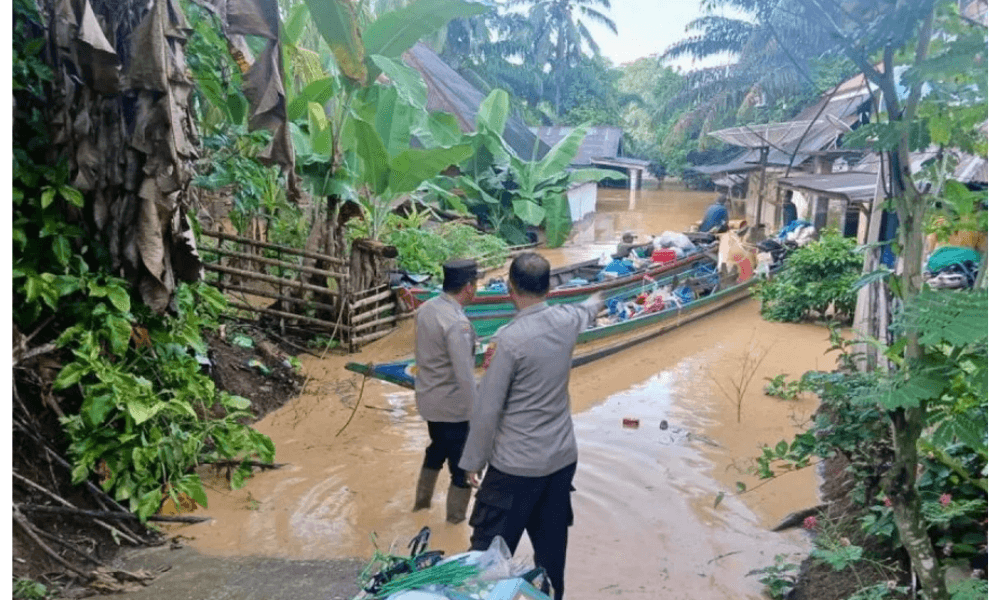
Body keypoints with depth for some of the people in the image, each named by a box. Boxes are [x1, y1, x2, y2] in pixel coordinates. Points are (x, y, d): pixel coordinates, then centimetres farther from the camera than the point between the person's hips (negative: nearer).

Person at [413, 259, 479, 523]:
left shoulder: (425, 308, -2)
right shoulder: (457, 323, -28)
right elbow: (465, 377, -26)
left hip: (428, 398, 9)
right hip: (452, 406, -9)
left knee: (437, 449, 30)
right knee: (462, 465, 10)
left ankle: (421, 501, 47)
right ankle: (455, 521, 25)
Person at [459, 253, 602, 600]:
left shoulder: (510, 339, -21)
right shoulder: (566, 320, -2)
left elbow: (487, 409, -16)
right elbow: (586, 311, 25)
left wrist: (473, 462, -4)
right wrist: (596, 302, 49)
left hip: (516, 466, -6)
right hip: (562, 458, 7)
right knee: (552, 548, 19)